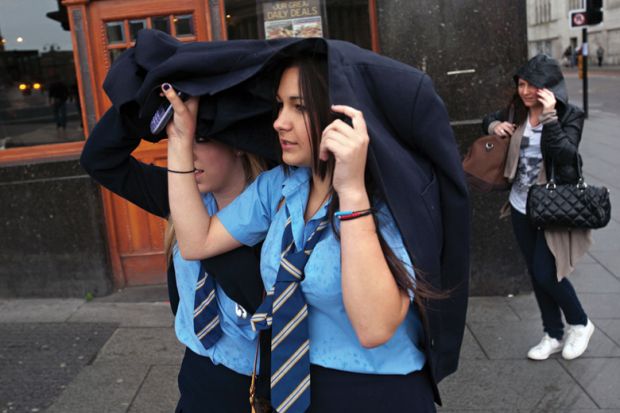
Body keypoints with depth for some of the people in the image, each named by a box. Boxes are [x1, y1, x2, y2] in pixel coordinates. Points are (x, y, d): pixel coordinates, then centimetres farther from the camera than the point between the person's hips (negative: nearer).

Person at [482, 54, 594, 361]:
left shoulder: (569, 115, -13)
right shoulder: (517, 111, 0)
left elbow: (565, 155, -27)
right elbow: (489, 120, 19)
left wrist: (549, 116, -31)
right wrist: (494, 126, -3)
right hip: (521, 206, 5)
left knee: (546, 274, -4)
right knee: (536, 274, 13)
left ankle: (580, 324, 25)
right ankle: (554, 335, 31)